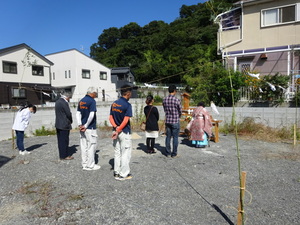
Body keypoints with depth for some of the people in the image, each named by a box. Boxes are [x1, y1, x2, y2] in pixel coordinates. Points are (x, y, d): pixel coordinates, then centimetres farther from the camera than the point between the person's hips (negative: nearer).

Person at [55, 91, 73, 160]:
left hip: (58, 124, 9)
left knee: (60, 141, 14)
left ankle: (62, 154, 24)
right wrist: (71, 121, 2)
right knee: (64, 141, 0)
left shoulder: (58, 101, 12)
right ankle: (64, 156, 9)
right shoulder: (64, 103, -18)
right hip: (64, 125, -9)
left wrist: (69, 121, 10)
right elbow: (68, 114, -17)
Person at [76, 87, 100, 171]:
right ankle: (90, 165, 11)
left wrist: (80, 125, 1)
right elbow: (91, 115, -21)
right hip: (90, 128, -8)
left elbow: (78, 113, 7)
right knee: (91, 146, 3)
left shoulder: (81, 101, 11)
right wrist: (86, 126, -14)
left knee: (84, 146, 13)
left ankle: (84, 164, 23)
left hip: (82, 127, 8)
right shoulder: (92, 101, -13)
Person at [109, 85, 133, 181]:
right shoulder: (127, 105, -16)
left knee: (117, 153, 17)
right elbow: (125, 121, -22)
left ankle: (116, 172, 27)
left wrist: (116, 128, -7)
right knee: (125, 154, 5)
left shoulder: (114, 103, 6)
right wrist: (118, 131, -16)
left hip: (116, 131, 7)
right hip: (124, 132, -7)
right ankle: (123, 174, 14)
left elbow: (110, 118, 3)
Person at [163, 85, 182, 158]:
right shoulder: (177, 100, -13)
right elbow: (180, 111, -2)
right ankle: (174, 154, 11)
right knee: (175, 138, 4)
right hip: (175, 121, -4)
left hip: (167, 121, 5)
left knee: (168, 137, 11)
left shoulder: (164, 100, 1)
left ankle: (168, 153, 18)